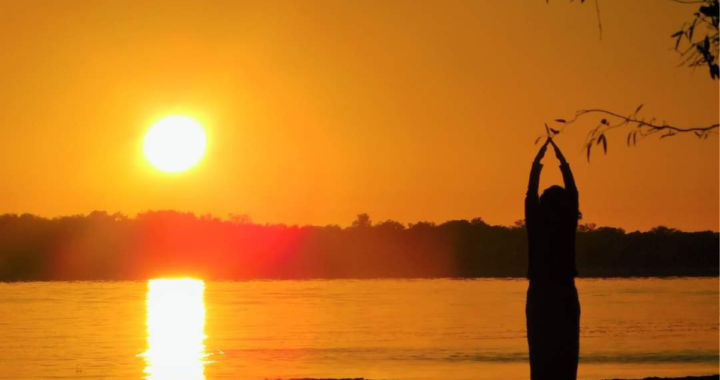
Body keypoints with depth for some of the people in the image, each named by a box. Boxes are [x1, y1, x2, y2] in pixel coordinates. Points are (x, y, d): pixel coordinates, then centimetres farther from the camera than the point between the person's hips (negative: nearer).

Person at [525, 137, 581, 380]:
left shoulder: (536, 224, -4)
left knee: (540, 353, 1)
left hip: (539, 295, 0)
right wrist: (563, 163, 19)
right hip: (565, 296, 0)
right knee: (566, 353, 2)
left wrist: (537, 163, 19)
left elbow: (531, 194, 9)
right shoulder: (568, 224, -3)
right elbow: (573, 193, 9)